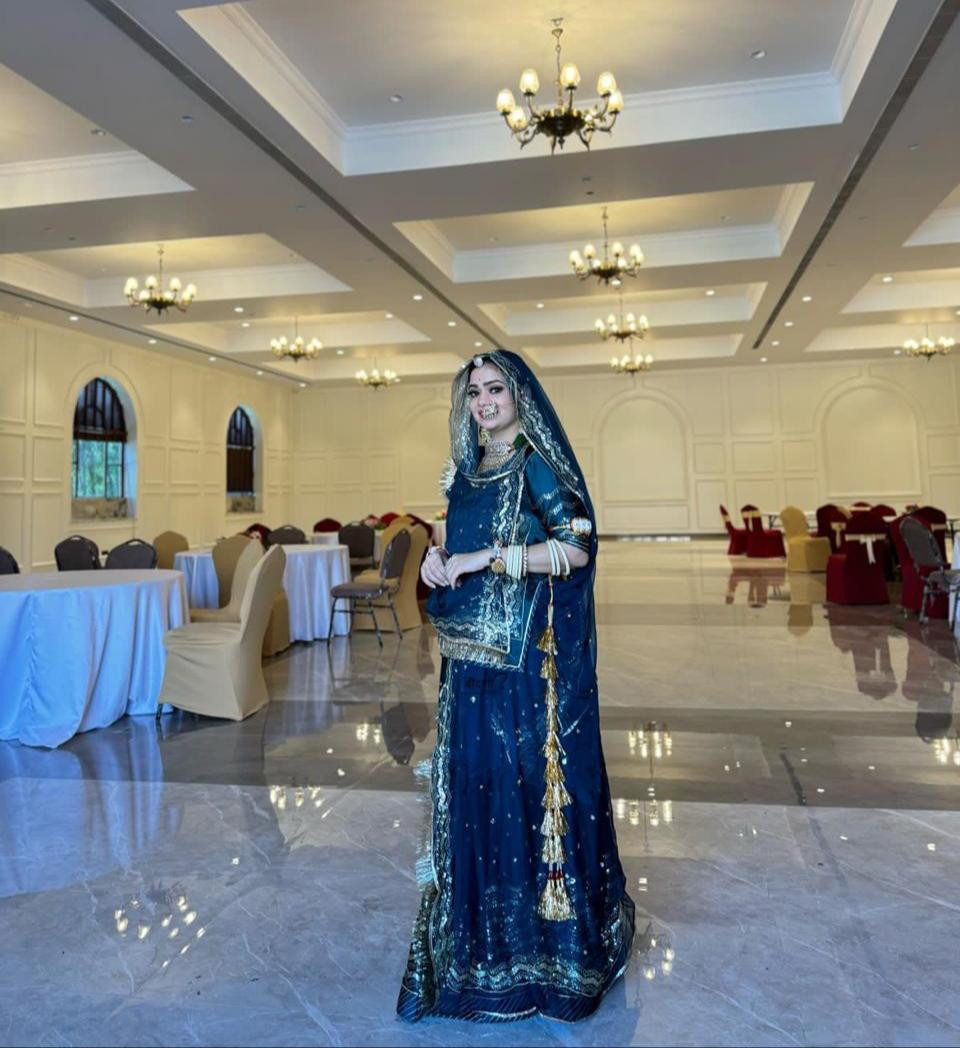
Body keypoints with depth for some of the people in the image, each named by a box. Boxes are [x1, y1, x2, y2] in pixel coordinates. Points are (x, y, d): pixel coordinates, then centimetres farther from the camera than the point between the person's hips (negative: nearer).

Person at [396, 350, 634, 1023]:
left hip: (526, 655, -7)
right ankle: (482, 935, 31)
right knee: (472, 777, 13)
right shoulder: (467, 470, 14)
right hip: (470, 655, 7)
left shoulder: (536, 466, -8)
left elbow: (576, 547, -17)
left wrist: (486, 558, -19)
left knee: (524, 777, 1)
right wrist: (438, 559, -1)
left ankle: (539, 935, 20)